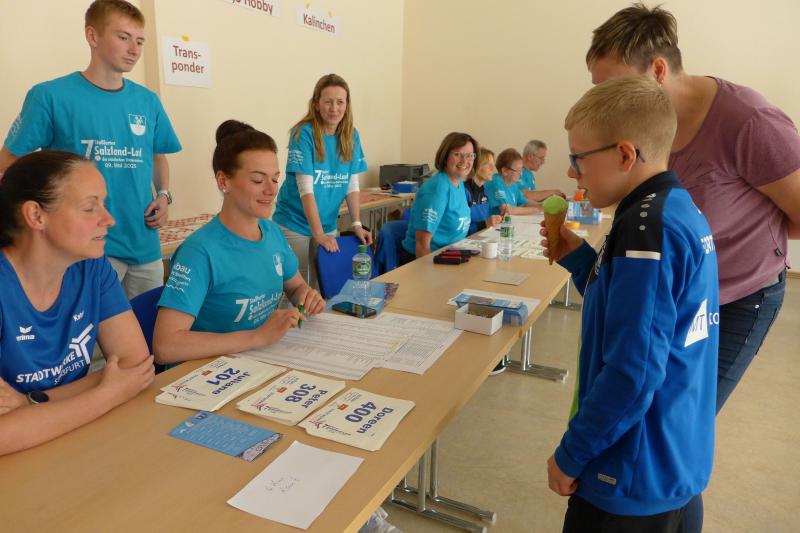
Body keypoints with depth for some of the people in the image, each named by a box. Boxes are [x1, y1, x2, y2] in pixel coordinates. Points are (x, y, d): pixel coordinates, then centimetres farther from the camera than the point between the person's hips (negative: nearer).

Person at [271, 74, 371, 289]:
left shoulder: (351, 136, 1)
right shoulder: (304, 133, -15)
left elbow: (352, 185, 4)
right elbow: (305, 189, -20)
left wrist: (357, 224, -6)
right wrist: (318, 234, -24)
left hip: (329, 225, 5)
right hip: (294, 225, -5)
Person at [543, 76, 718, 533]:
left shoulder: (646, 228, -25)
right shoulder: (683, 211, 4)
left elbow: (632, 374, -27)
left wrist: (571, 455, -16)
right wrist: (579, 258, 6)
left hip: (637, 471, -9)